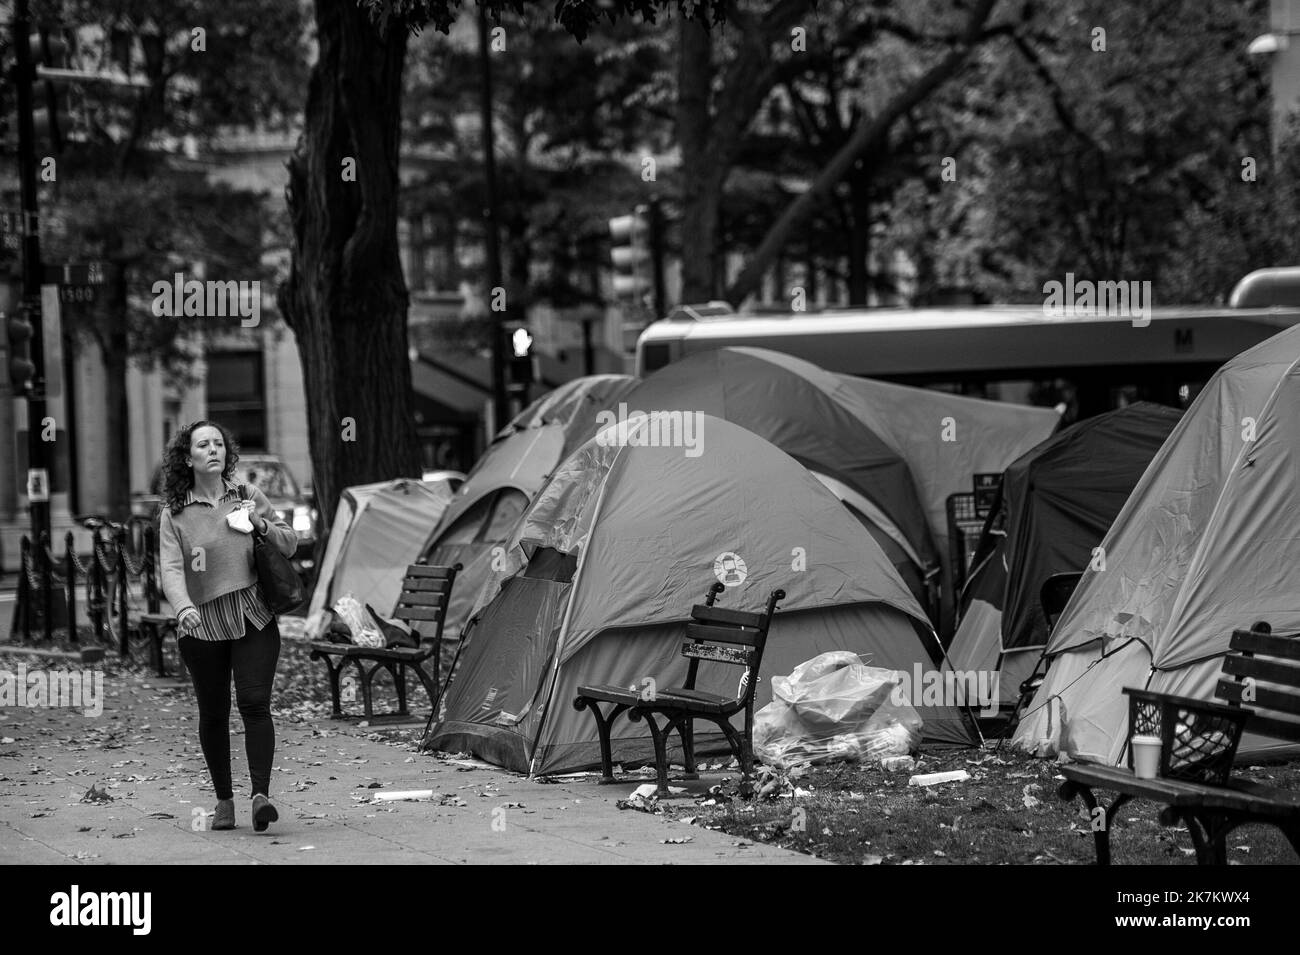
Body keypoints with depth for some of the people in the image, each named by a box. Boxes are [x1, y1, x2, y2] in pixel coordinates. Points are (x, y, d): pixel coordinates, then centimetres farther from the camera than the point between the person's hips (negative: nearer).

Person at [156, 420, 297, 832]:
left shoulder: (248, 497, 8)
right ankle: (224, 799, 20)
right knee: (213, 714, 6)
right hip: (202, 626, 0)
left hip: (254, 619, 0)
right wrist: (183, 607, -30)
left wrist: (264, 526, -8)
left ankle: (261, 794, -18)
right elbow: (171, 569, -11)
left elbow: (290, 544, 13)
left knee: (255, 703, -14)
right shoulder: (174, 515, 1)